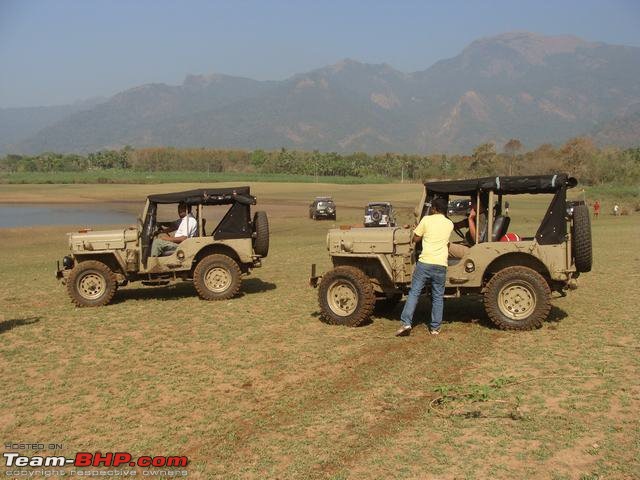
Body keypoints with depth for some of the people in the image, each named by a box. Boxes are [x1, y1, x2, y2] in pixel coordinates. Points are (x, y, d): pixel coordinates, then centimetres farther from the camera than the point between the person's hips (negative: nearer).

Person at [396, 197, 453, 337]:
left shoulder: (427, 220, -1)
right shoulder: (450, 224, 9)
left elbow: (415, 238, 5)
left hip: (425, 263, -2)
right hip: (441, 265, 2)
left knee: (414, 293, 4)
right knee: (438, 297, 12)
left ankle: (406, 323, -4)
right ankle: (435, 327, 13)